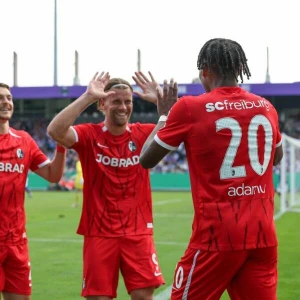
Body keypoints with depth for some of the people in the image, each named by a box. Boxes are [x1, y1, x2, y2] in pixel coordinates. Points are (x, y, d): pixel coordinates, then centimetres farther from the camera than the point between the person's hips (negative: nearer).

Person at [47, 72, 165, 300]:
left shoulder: (143, 134, 2)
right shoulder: (89, 135, -5)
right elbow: (55, 131, -22)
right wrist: (88, 97, -25)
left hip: (138, 232, 1)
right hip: (99, 233, -1)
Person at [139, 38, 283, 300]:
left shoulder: (190, 107, -8)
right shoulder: (266, 108, 6)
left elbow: (147, 160, 2)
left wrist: (164, 111, 14)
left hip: (217, 236, -4)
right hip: (263, 235, 4)